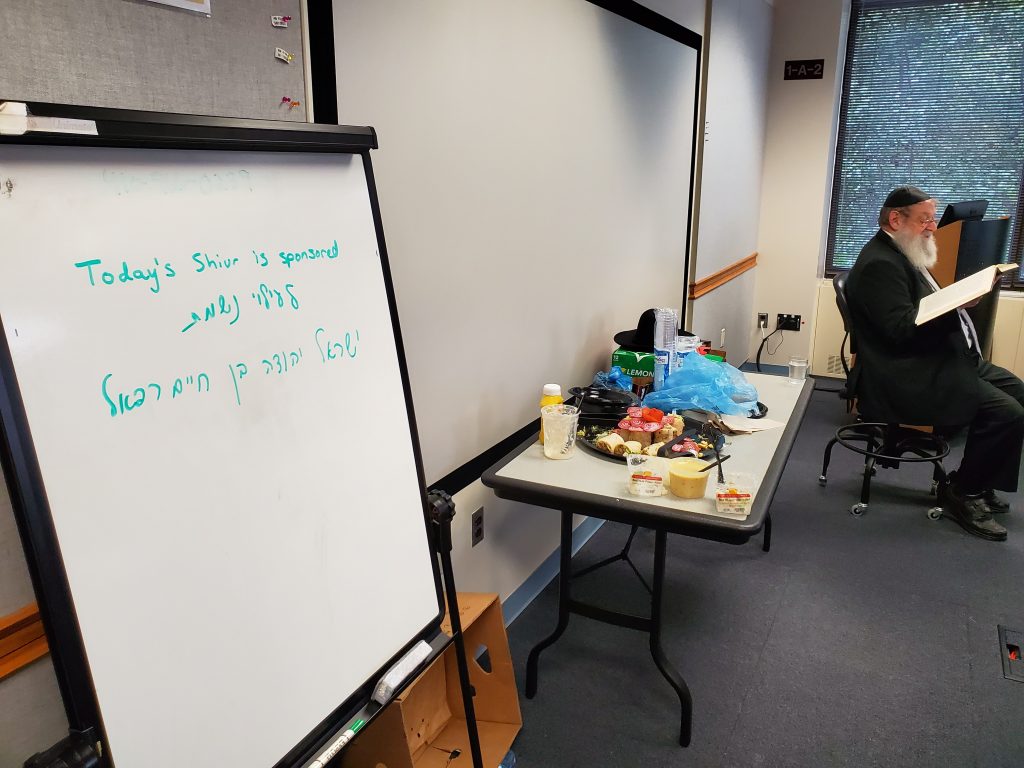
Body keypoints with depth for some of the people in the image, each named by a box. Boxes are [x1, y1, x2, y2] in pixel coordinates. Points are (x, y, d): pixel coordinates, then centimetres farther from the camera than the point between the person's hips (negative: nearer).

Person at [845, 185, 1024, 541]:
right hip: (908, 377, -12)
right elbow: (902, 328, -25)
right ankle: (961, 492, 1)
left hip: (941, 359, 12)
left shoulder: (903, 254, 17)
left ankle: (976, 483, 19)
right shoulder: (879, 264, -17)